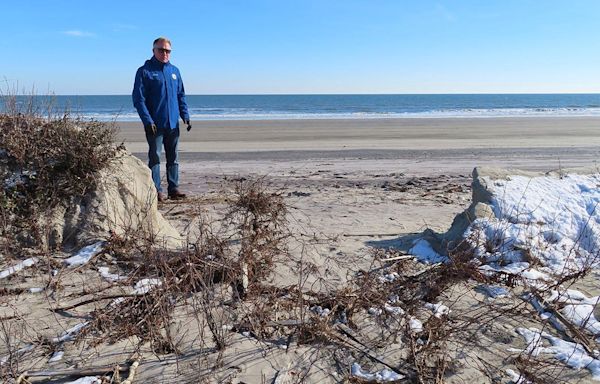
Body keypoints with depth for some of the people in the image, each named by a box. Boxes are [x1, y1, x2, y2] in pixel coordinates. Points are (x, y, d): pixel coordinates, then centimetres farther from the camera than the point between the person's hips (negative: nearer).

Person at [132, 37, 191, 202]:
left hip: (173, 124, 5)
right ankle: (156, 191, 5)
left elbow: (181, 95, 17)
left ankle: (173, 188, 16)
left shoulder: (174, 71, 13)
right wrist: (148, 120, -17)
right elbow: (138, 98, -7)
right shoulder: (144, 71, -3)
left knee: (173, 158, 9)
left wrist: (185, 116, 5)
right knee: (155, 158, 0)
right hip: (155, 124, -5)